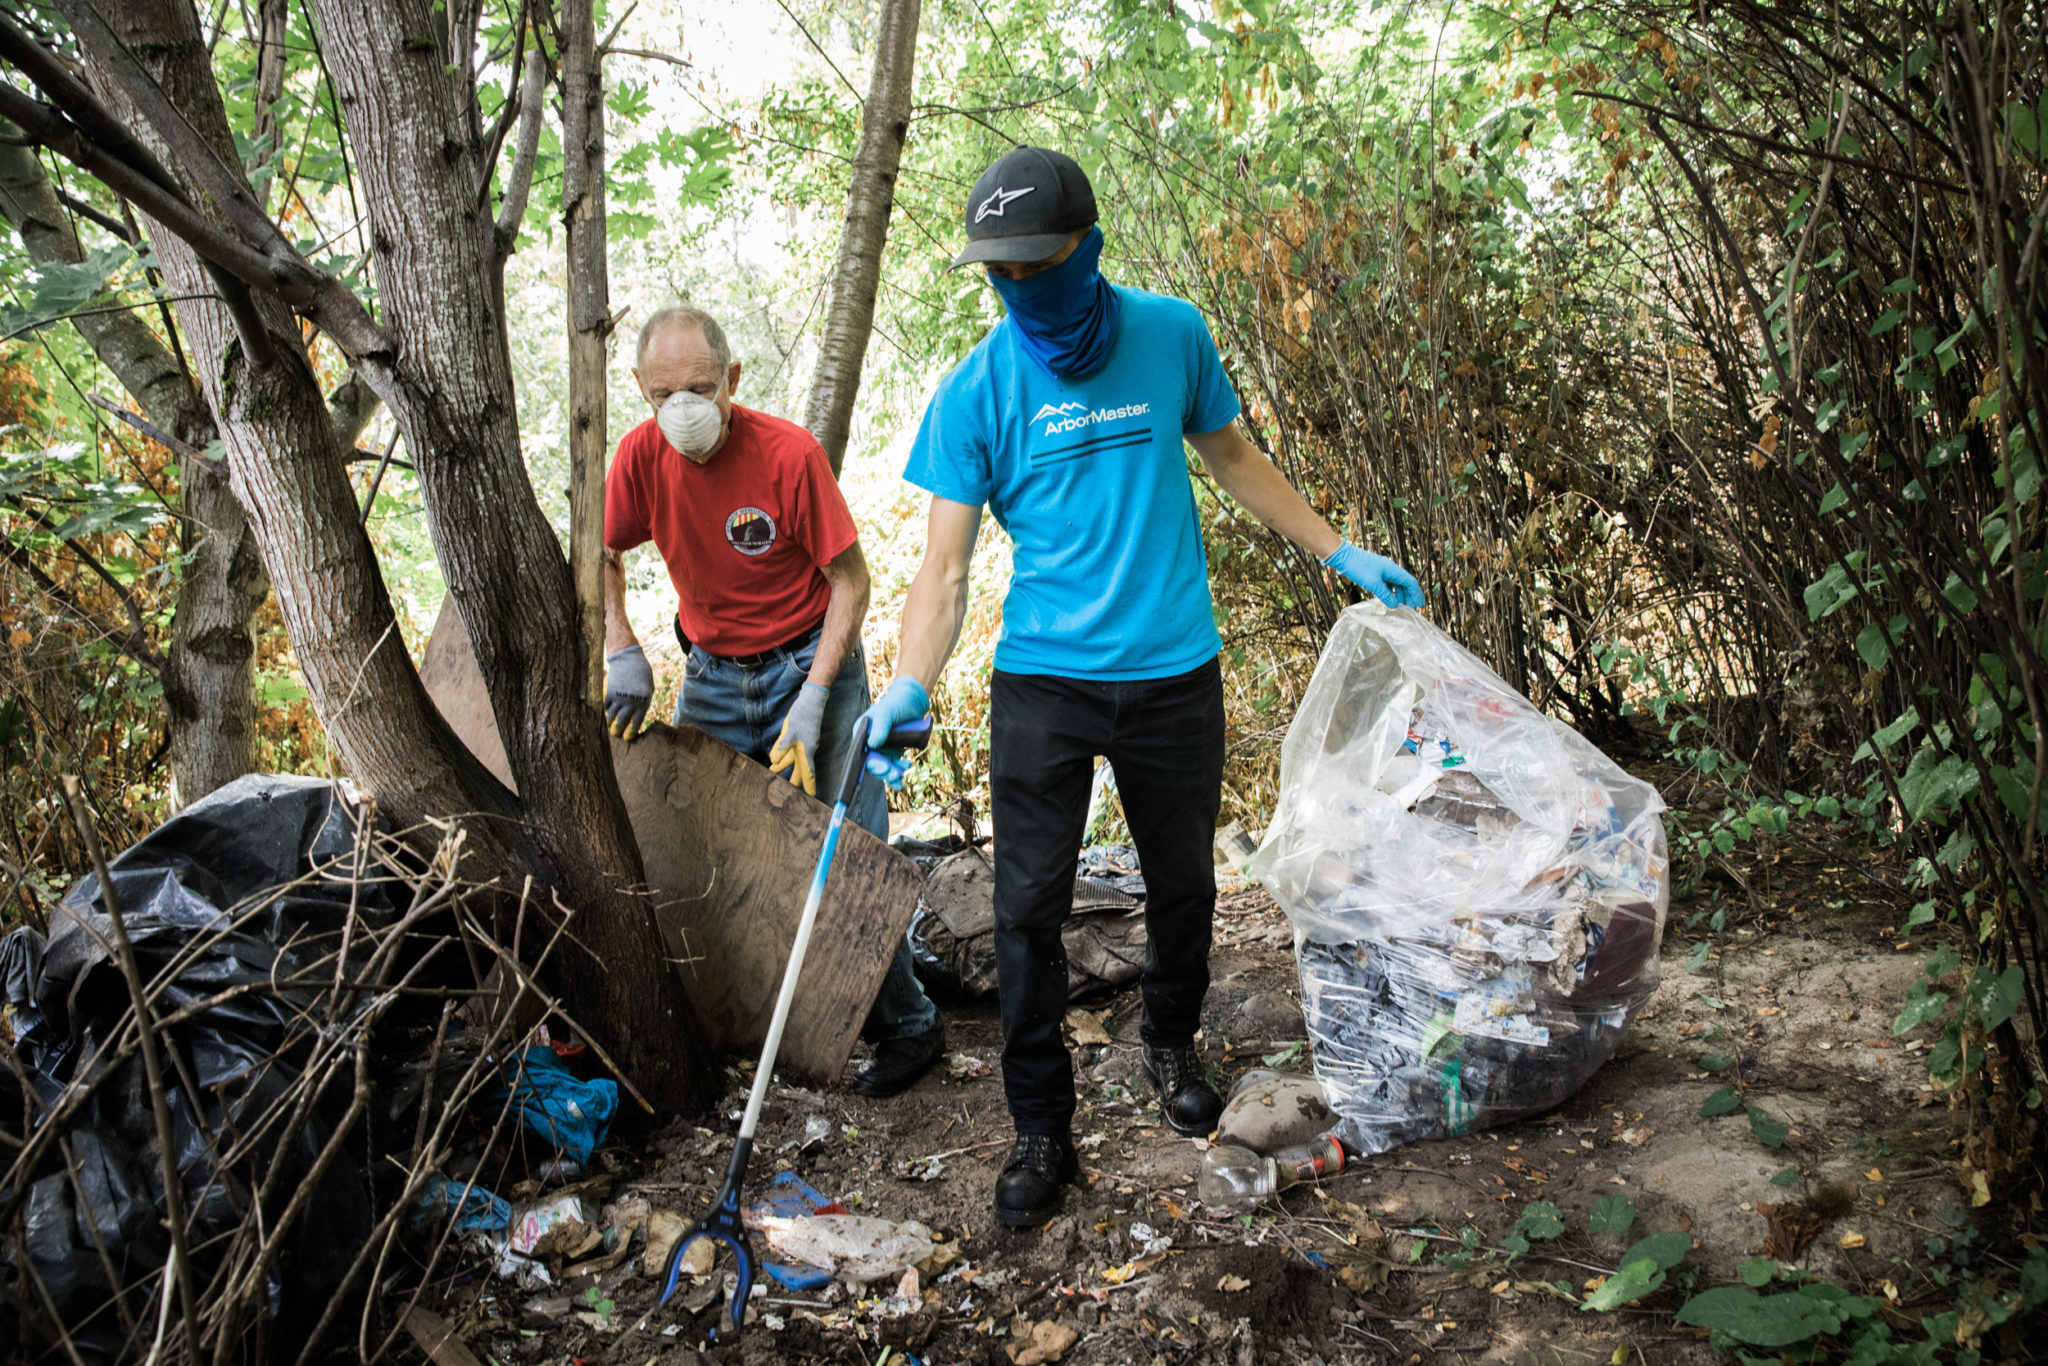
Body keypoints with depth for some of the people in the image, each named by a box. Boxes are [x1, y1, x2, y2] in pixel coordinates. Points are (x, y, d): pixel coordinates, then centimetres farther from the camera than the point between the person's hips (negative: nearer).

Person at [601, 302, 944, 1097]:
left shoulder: (788, 453, -22)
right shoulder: (642, 454, -9)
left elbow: (851, 582, -15)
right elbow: (603, 554, 9)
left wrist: (812, 702, -21)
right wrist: (623, 655, -5)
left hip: (808, 664, -4)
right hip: (711, 674, 5)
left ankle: (907, 1027, 8)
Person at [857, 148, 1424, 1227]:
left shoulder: (1173, 336, 1)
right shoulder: (974, 391, -5)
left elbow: (1233, 458, 16)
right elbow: (946, 560, -8)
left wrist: (1340, 553, 17)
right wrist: (909, 689, -23)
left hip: (1174, 672, 2)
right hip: (1043, 680, -1)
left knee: (1183, 886, 13)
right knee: (1029, 907, -4)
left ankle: (1169, 1047, 41)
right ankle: (1040, 1130, 13)